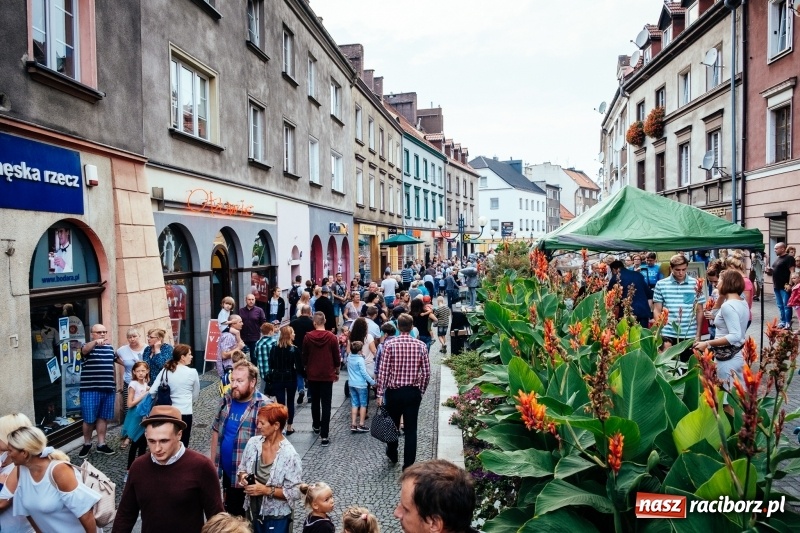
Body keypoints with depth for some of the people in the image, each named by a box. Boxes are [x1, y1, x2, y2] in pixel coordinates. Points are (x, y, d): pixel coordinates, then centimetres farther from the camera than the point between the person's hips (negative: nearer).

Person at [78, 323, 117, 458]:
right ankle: (87, 444, 22)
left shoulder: (110, 348, 12)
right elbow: (85, 350, -31)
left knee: (103, 417, 11)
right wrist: (96, 342, -52)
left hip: (108, 389, 5)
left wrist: (114, 384, 22)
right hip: (91, 389, -5)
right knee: (89, 419, 2)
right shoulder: (88, 347, -5)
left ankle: (101, 444, 20)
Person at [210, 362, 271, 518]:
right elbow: (216, 431, 11)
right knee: (230, 512, 22)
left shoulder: (264, 406, -20)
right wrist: (213, 461, 10)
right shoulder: (226, 400, 0)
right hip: (227, 471, 6)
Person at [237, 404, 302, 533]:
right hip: (253, 512, 5)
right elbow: (242, 469, 8)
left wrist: (266, 490, -23)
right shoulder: (253, 442, -7)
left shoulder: (289, 455, -22)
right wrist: (243, 477, -13)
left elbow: (294, 493, -18)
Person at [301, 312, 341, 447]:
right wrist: (337, 372, 12)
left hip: (312, 375, 2)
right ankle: (324, 436, -6)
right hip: (327, 375, -2)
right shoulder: (332, 337, -9)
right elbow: (337, 357, -3)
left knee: (315, 402, 21)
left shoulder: (308, 337, -6)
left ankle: (316, 426, 39)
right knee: (326, 405, -1)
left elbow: (304, 357, 3)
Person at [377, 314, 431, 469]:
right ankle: (408, 465, 10)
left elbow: (383, 371, -11)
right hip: (413, 392, 0)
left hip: (394, 391, 0)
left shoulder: (389, 344, -11)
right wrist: (421, 391, 11)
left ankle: (392, 454, 43)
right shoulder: (421, 345, -6)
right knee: (411, 429, 7)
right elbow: (426, 373, -3)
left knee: (393, 425, 21)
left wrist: (380, 393, -3)